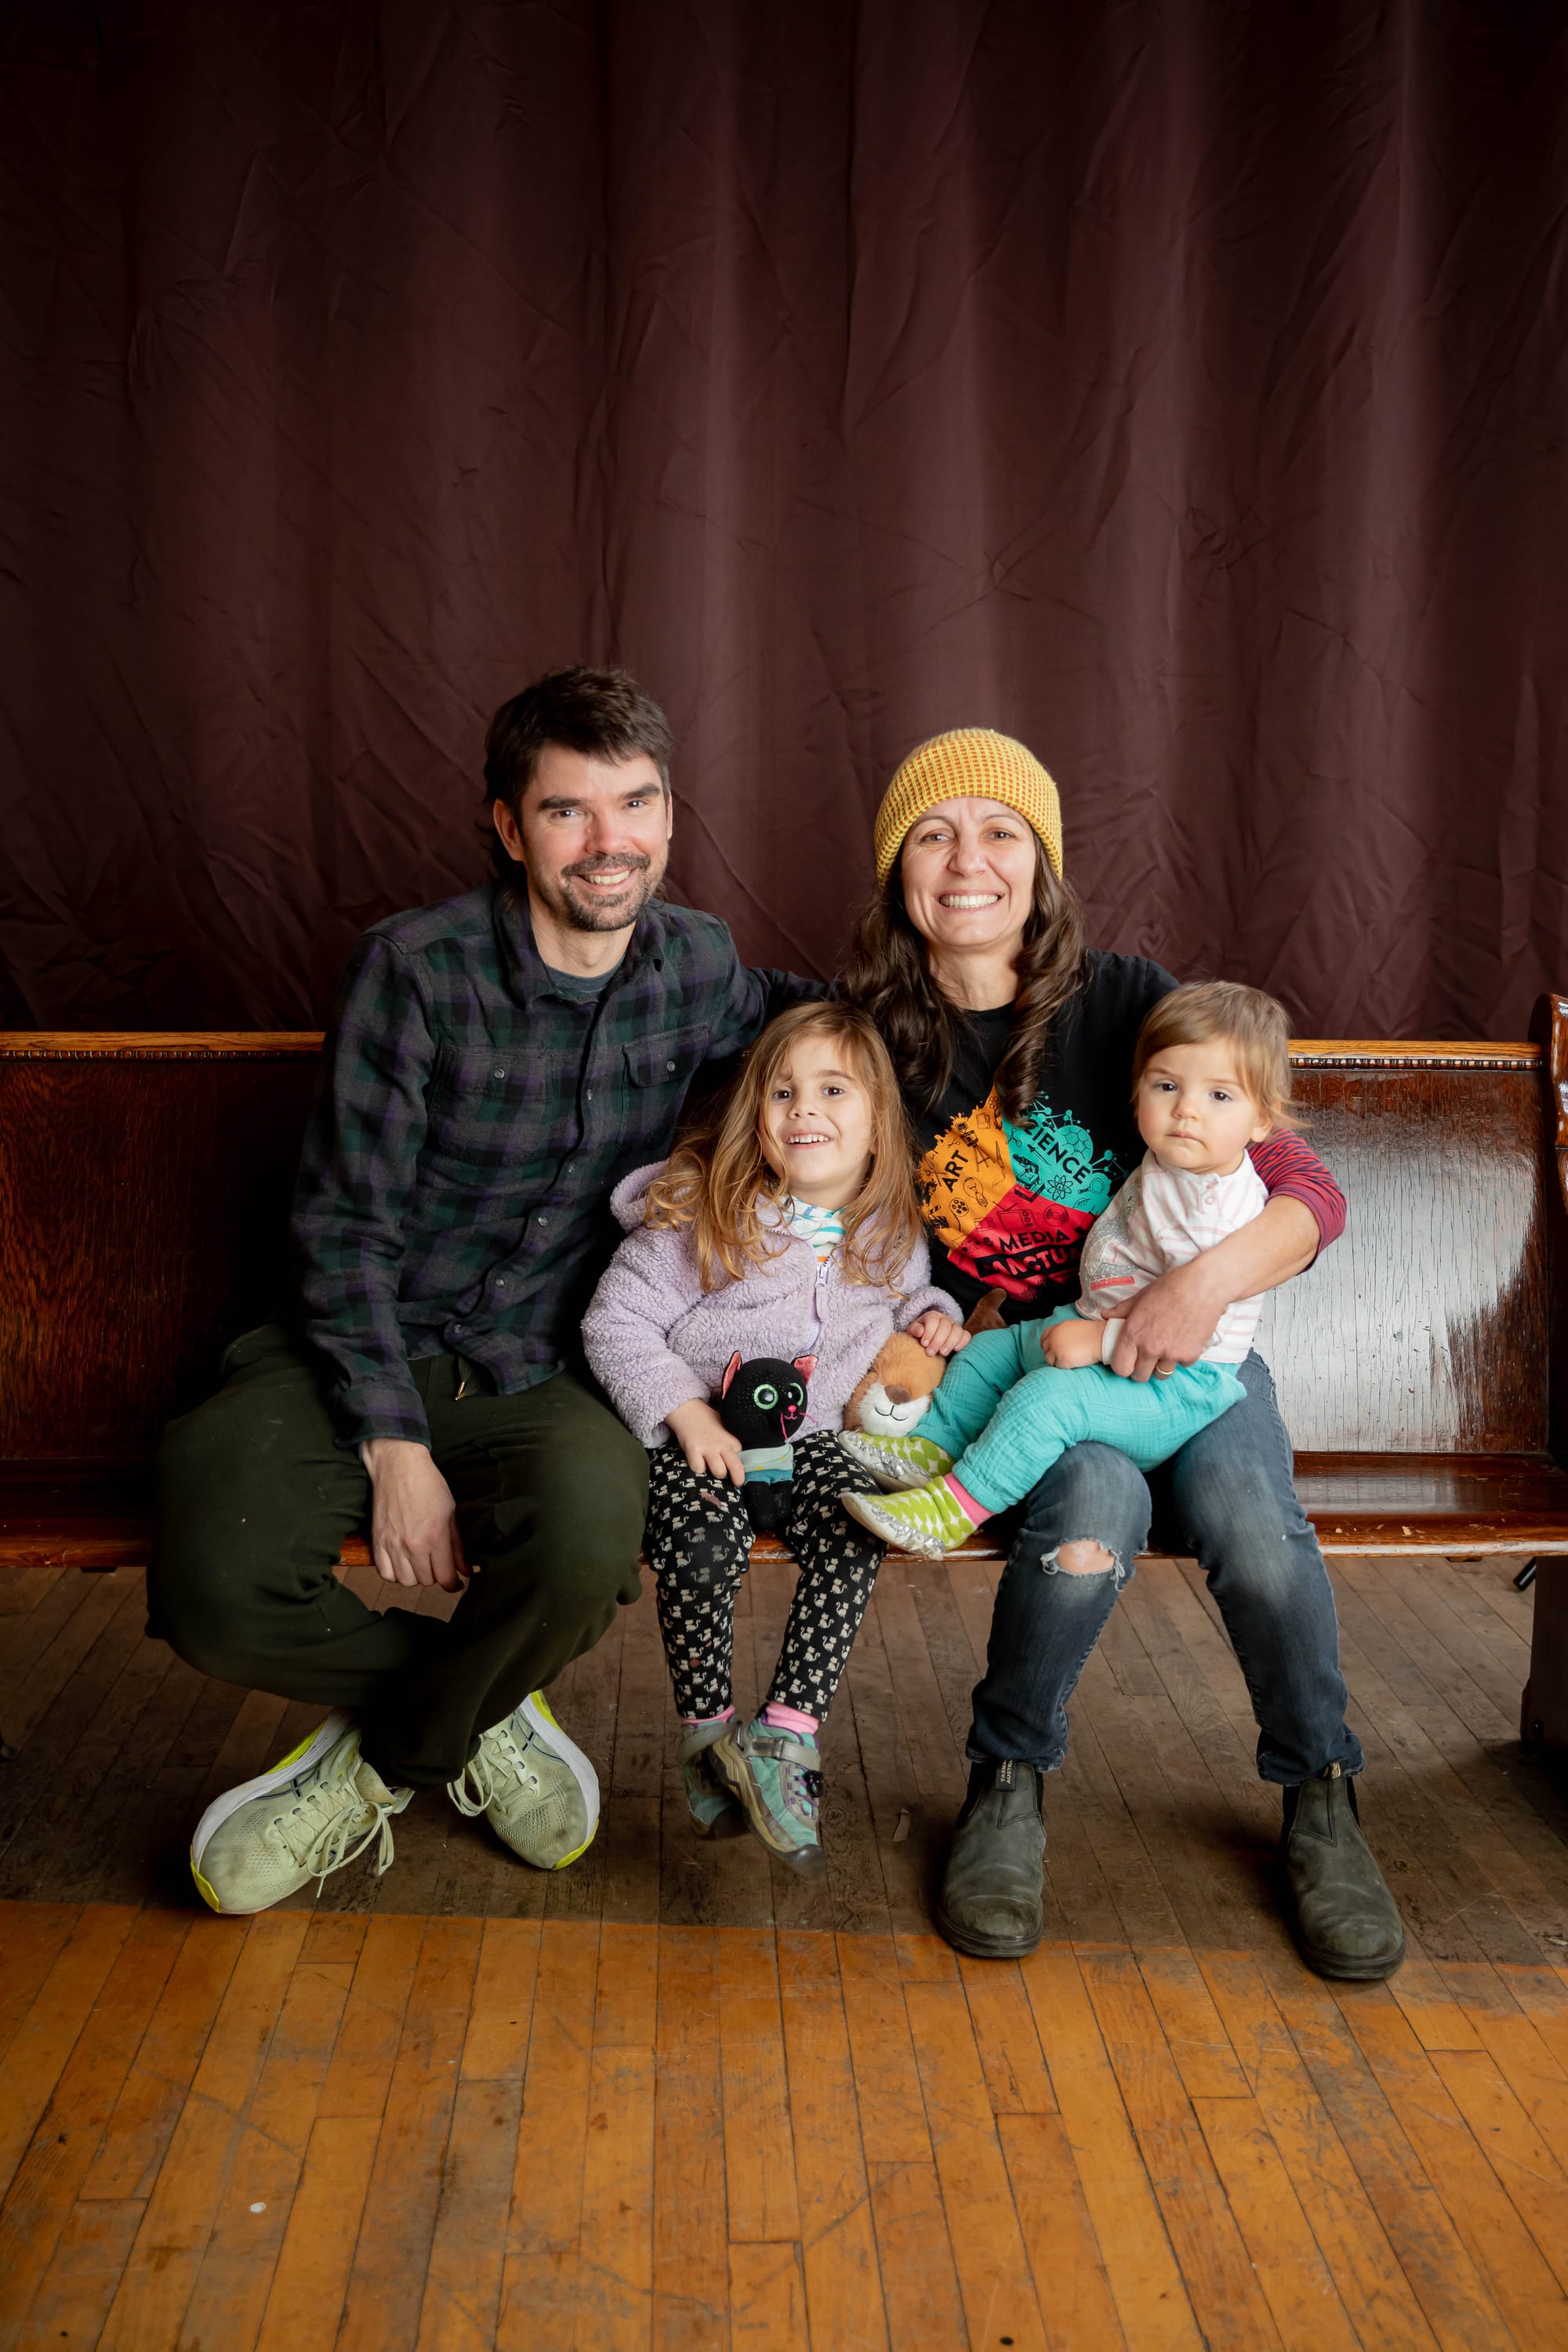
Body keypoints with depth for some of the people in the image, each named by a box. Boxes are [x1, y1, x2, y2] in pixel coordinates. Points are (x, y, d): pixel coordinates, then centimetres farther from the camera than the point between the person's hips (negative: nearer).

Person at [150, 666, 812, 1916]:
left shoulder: (698, 961, 3)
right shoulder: (417, 968, -11)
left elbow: (794, 1022, 27)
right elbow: (347, 1226, -9)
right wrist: (397, 1452, -17)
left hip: (545, 1372, 2)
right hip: (371, 1349, -2)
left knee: (592, 1527, -33)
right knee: (217, 1587, -27)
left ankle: (385, 1762, -2)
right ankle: (476, 1717, 3)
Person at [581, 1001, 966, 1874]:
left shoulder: (892, 1229, 5)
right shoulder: (702, 1214, -9)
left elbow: (910, 1293, 27)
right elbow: (616, 1321, -8)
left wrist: (931, 1314, 3)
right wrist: (687, 1415, -16)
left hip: (820, 1432, 3)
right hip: (704, 1428, -3)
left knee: (855, 1537, -26)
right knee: (704, 1544, -30)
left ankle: (788, 1730, -19)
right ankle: (708, 1732, -9)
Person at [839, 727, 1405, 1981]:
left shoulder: (1127, 999, -7)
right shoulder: (869, 1034, -4)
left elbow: (1308, 1189, -9)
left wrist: (1210, 1279, -29)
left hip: (1178, 1347, 1)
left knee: (1251, 1521, -27)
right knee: (1097, 1502, -32)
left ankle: (1320, 1798, 2)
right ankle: (1008, 1787, -6)